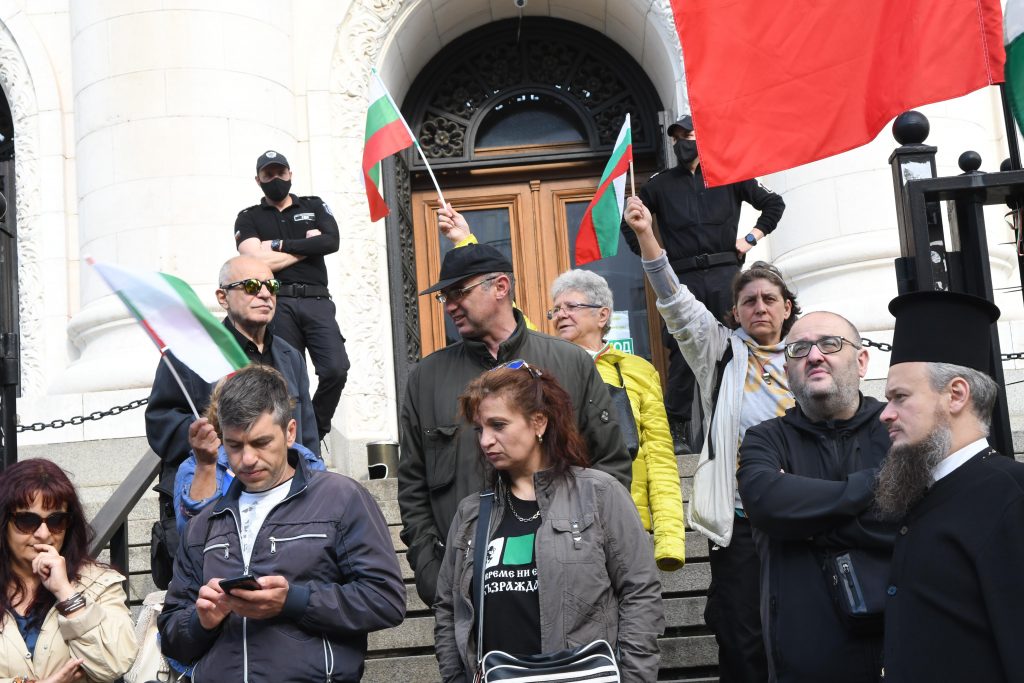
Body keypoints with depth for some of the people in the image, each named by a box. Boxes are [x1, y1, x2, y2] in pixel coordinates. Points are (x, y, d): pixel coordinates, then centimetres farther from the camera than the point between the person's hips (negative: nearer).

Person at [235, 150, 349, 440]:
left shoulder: (315, 207, 19)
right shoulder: (248, 217, 15)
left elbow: (331, 241, 0)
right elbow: (257, 261, -3)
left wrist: (281, 245, -2)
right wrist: (307, 246, 2)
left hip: (316, 301, 1)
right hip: (277, 304, -1)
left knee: (336, 369, -14)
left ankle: (315, 434, 6)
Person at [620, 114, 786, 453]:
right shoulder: (660, 184, 15)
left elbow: (774, 203, 18)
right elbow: (629, 224, 24)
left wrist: (752, 237, 8)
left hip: (724, 274, 0)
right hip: (683, 279, 0)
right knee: (682, 349, -3)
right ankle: (678, 423, 2)